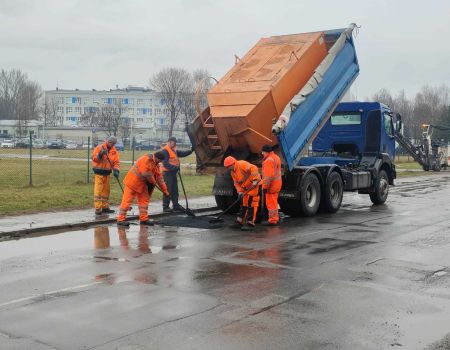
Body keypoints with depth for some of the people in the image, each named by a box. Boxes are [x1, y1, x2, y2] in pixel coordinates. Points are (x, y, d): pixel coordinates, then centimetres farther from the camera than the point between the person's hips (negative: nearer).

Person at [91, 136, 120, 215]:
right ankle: (97, 208, -8)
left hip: (107, 173, 5)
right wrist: (100, 155, -28)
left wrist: (116, 170, -14)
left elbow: (116, 162, 2)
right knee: (98, 190, -8)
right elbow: (93, 157, -11)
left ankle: (105, 207, 23)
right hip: (99, 172, -5)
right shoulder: (99, 147, -7)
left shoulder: (114, 151, 6)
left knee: (106, 191, 13)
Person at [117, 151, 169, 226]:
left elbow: (159, 177, 10)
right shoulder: (146, 159, -21)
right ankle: (121, 219, -5)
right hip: (133, 181, -9)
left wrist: (164, 190, 8)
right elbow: (146, 174, -26)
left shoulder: (156, 165, 8)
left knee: (144, 200, 9)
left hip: (142, 184, 9)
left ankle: (144, 218, 15)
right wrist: (153, 182, -10)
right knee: (127, 200, -7)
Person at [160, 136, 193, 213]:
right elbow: (165, 163, -22)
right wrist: (174, 167, -30)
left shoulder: (174, 150, 19)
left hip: (173, 172, 10)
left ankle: (175, 205, 24)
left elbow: (182, 154, 20)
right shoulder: (165, 151, -13)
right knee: (168, 190, -8)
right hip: (167, 173, -10)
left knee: (174, 190, 15)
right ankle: (165, 207, -3)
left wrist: (190, 151, 7)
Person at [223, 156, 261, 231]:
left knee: (251, 204, -10)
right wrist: (240, 191, -4)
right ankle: (239, 221, 20)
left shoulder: (242, 164, -20)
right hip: (246, 188, 9)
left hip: (254, 184, -9)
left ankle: (250, 223, -7)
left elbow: (254, 168, -30)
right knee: (243, 204, 13)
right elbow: (236, 183, 11)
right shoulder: (233, 172, 9)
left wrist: (255, 180, -32)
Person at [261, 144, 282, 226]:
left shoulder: (269, 160, -20)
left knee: (270, 203, -3)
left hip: (271, 185, -10)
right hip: (277, 183, 10)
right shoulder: (276, 157, 14)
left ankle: (272, 220, 1)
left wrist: (265, 186, -23)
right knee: (274, 202, 19)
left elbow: (268, 175, -25)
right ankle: (276, 218, 27)